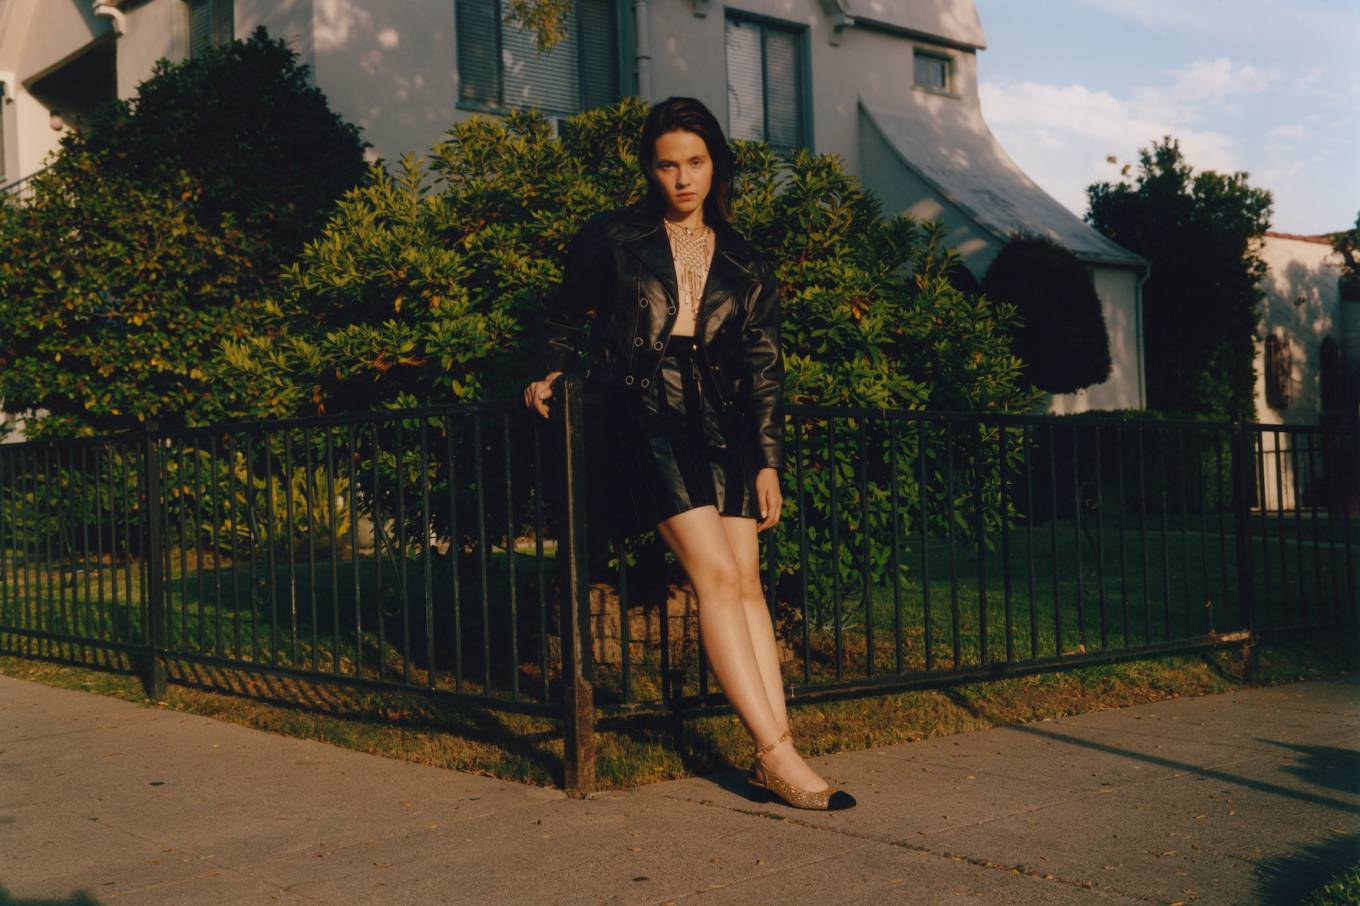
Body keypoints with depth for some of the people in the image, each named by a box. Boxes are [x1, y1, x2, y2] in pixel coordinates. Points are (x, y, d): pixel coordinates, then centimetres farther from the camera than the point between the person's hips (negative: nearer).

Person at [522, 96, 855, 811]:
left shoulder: (746, 267, 14)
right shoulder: (612, 238, 7)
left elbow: (764, 371, 12)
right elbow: (565, 312, 22)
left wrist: (768, 463, 5)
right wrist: (552, 376, 9)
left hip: (722, 427, 4)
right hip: (645, 419, -4)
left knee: (747, 583, -4)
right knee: (717, 575, -15)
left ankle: (774, 757, -3)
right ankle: (775, 752, -15)